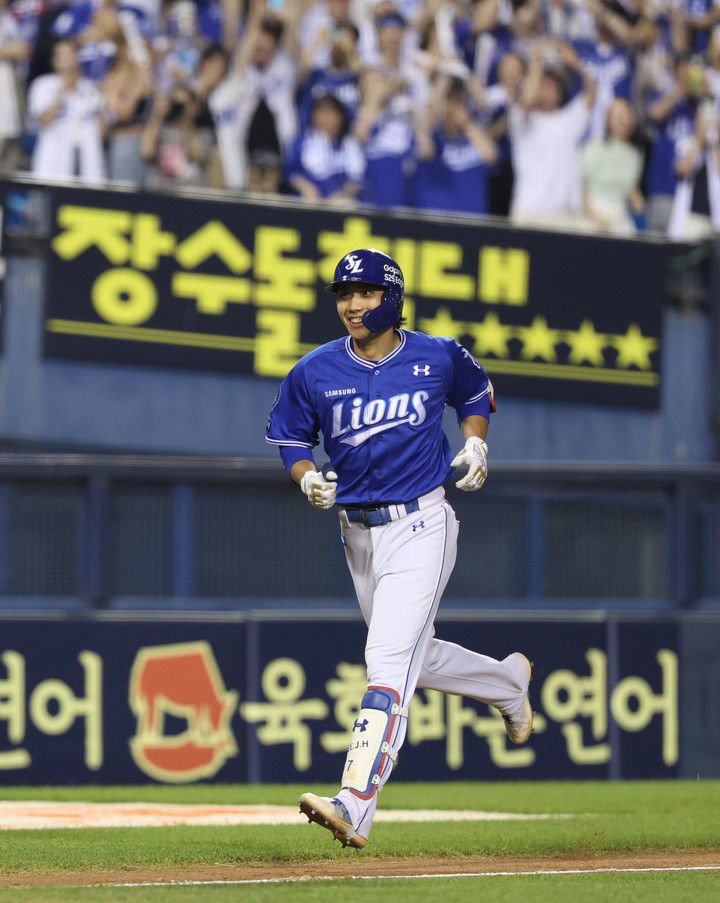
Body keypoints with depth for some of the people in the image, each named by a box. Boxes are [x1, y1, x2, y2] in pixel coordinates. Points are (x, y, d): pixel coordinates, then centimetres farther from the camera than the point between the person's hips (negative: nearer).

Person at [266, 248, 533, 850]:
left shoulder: (438, 358, -3)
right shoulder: (316, 372, -1)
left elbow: (476, 393, 18)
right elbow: (289, 437, 11)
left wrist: (476, 444, 0)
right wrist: (309, 479, -9)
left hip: (420, 528, -5)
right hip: (359, 534, 5)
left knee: (388, 665, -17)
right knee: (418, 658, 19)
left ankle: (356, 809, -27)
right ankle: (508, 681, 50)